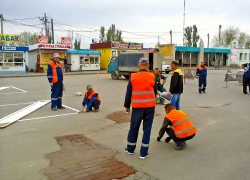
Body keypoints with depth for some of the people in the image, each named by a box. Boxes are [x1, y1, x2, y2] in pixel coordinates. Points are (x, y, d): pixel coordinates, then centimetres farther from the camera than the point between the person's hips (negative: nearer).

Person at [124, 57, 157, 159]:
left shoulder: (133, 77, -5)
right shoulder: (152, 77, -4)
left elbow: (128, 93, 0)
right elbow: (155, 92, 7)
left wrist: (127, 106, 12)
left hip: (137, 107, 0)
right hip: (150, 107, 0)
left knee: (134, 128, 14)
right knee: (147, 129, 8)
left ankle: (130, 149, 32)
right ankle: (144, 153, 14)